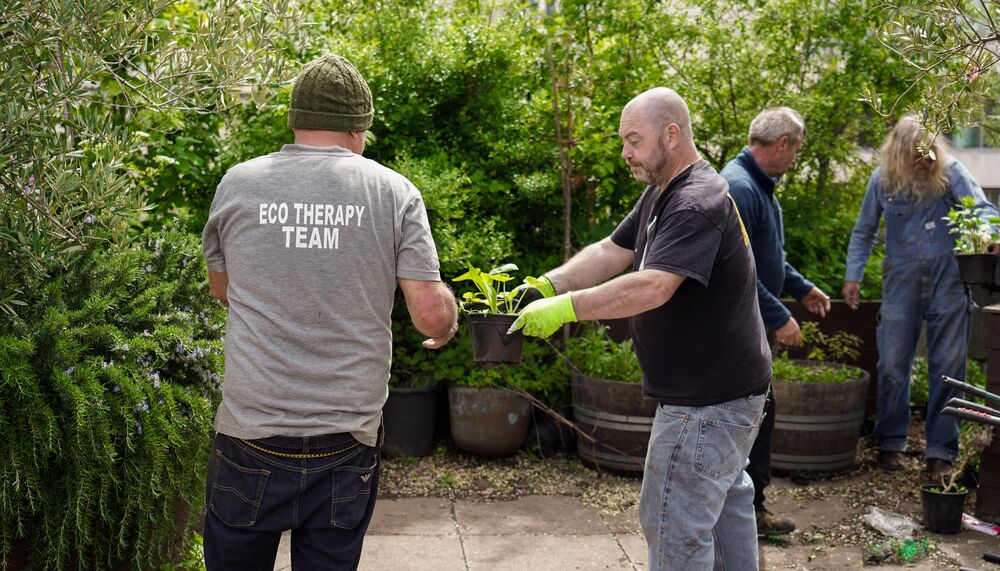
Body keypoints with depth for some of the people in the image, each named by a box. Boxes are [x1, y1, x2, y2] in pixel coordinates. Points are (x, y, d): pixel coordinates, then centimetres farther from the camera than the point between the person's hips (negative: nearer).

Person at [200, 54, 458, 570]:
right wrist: (448, 324, 15)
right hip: (347, 439, 0)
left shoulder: (237, 184, 0)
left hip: (251, 428, 0)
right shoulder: (394, 193, -3)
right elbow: (430, 314, -7)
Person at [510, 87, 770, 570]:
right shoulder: (660, 195, 12)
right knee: (726, 499, 24)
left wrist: (566, 307, -30)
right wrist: (546, 285, -6)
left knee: (673, 522, -5)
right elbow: (611, 252, 9)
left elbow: (652, 288, -33)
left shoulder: (697, 202, -23)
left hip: (707, 401, -11)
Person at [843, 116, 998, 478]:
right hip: (901, 283, 1)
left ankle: (941, 451, 12)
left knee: (948, 367, 2)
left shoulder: (950, 172, -6)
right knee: (892, 366, 4)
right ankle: (891, 444, 19)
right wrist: (853, 276, 4)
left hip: (948, 282, -1)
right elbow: (863, 232, 10)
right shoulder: (882, 180, 0)